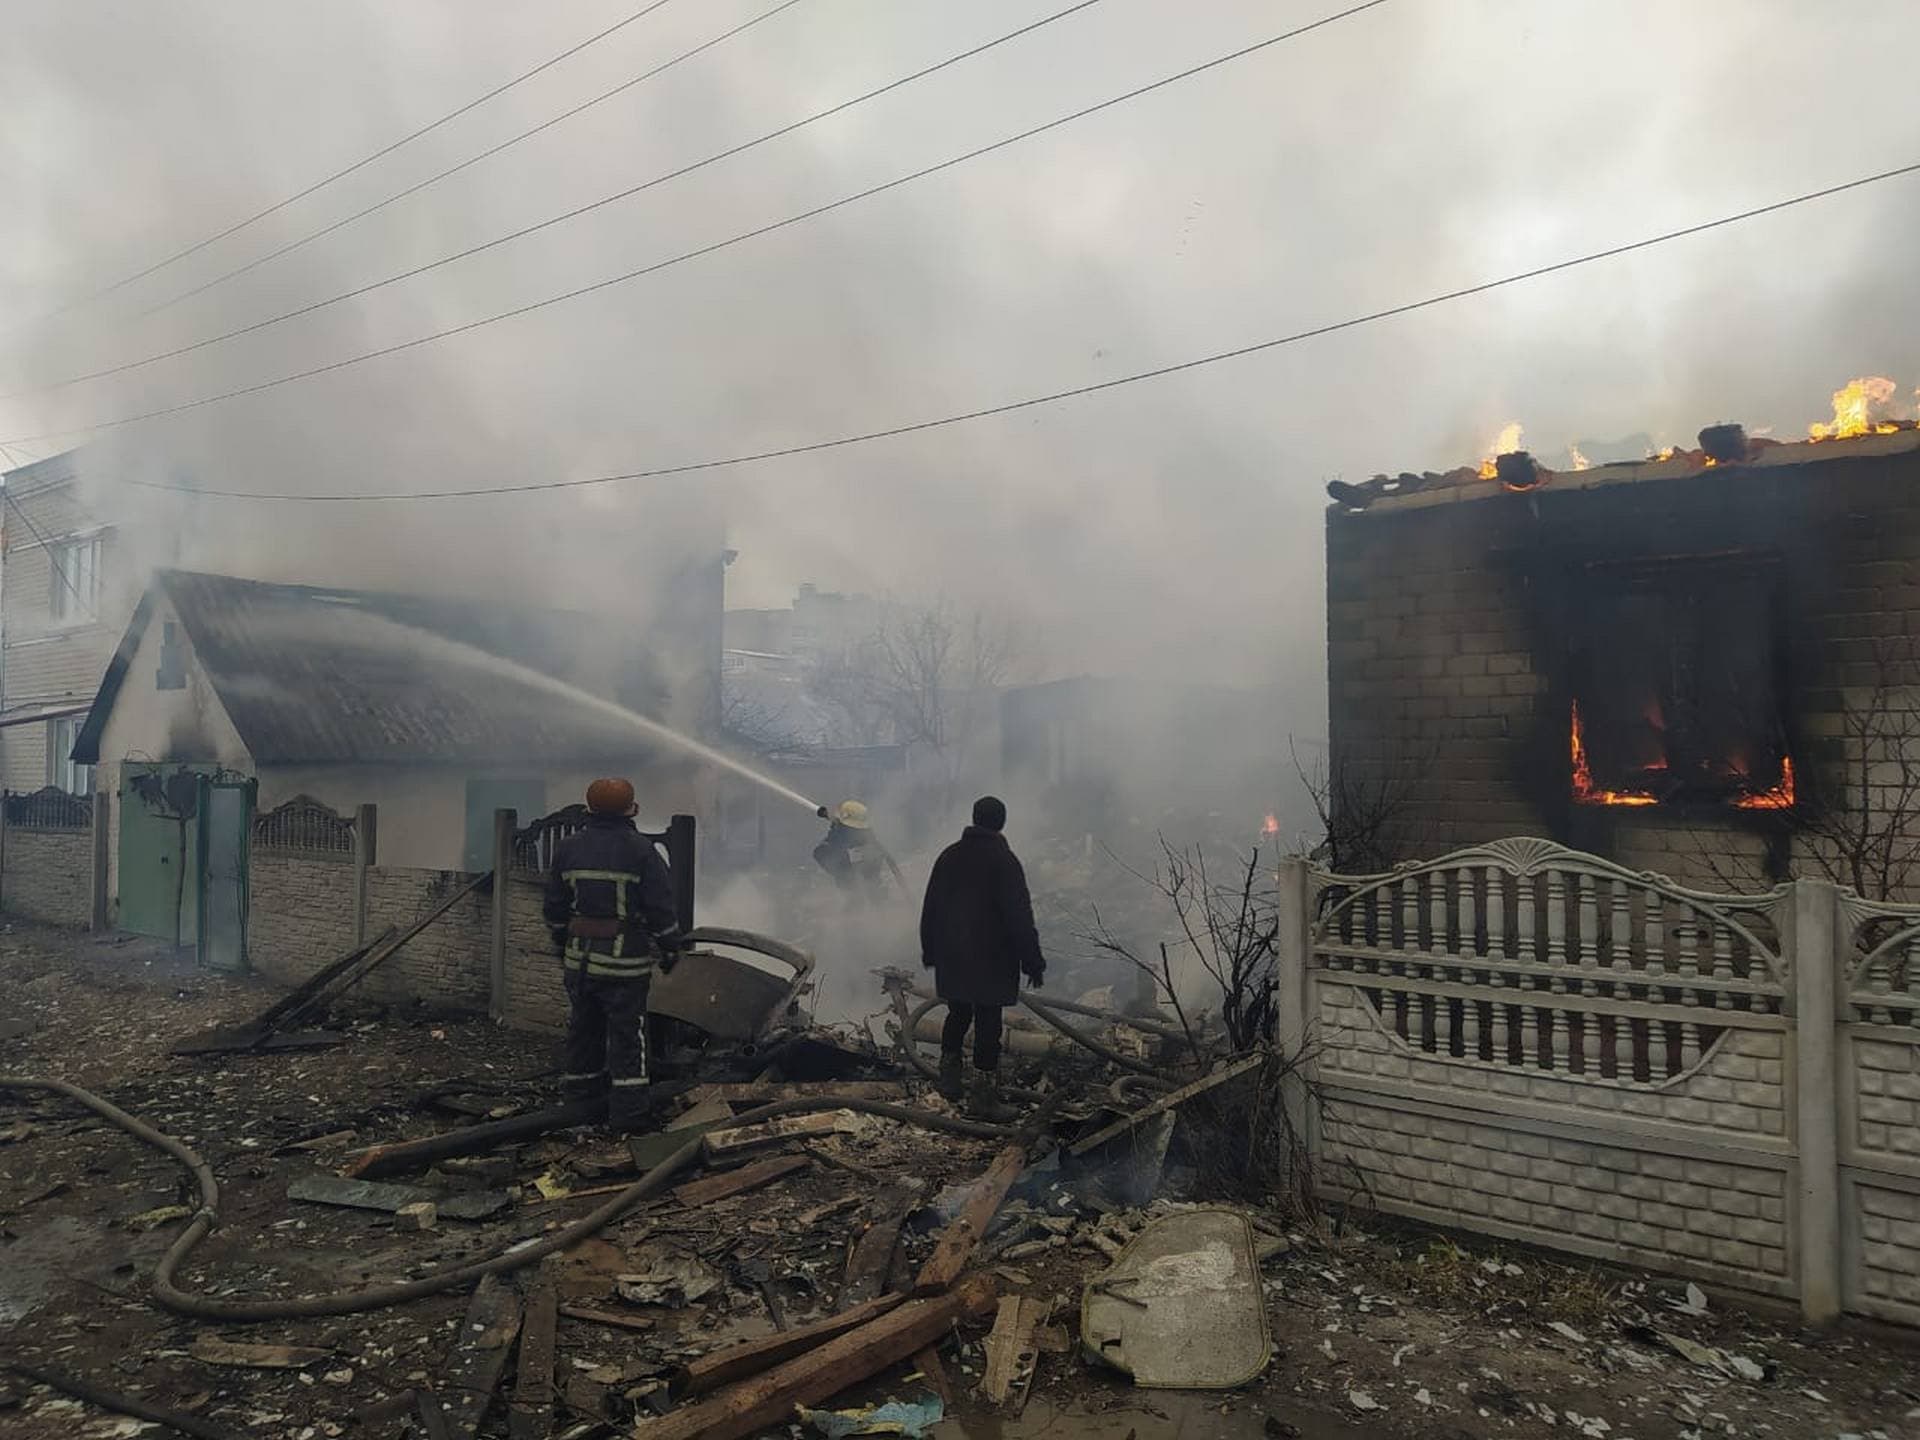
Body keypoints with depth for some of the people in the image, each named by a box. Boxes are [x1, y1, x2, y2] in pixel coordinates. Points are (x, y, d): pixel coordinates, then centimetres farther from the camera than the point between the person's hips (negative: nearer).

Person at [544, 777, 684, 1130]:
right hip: (626, 960, -4)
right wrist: (669, 950, 3)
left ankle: (581, 1083, 35)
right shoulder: (641, 851, -11)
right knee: (627, 1033, 3)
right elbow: (661, 909, -9)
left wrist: (561, 944, 24)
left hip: (579, 958, 4)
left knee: (583, 1026, 20)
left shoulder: (568, 849, 3)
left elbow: (555, 908, 11)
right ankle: (626, 1108, 4)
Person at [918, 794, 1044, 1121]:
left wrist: (930, 950, 22)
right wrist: (1032, 962, -9)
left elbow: (930, 908, 12)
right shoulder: (1004, 861, -13)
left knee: (957, 1015, 20)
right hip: (992, 960, -6)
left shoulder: (949, 856, 6)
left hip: (952, 959, 6)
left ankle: (949, 1080, 27)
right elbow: (1020, 917, -15)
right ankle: (982, 1097, 2)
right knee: (987, 1024, -1)